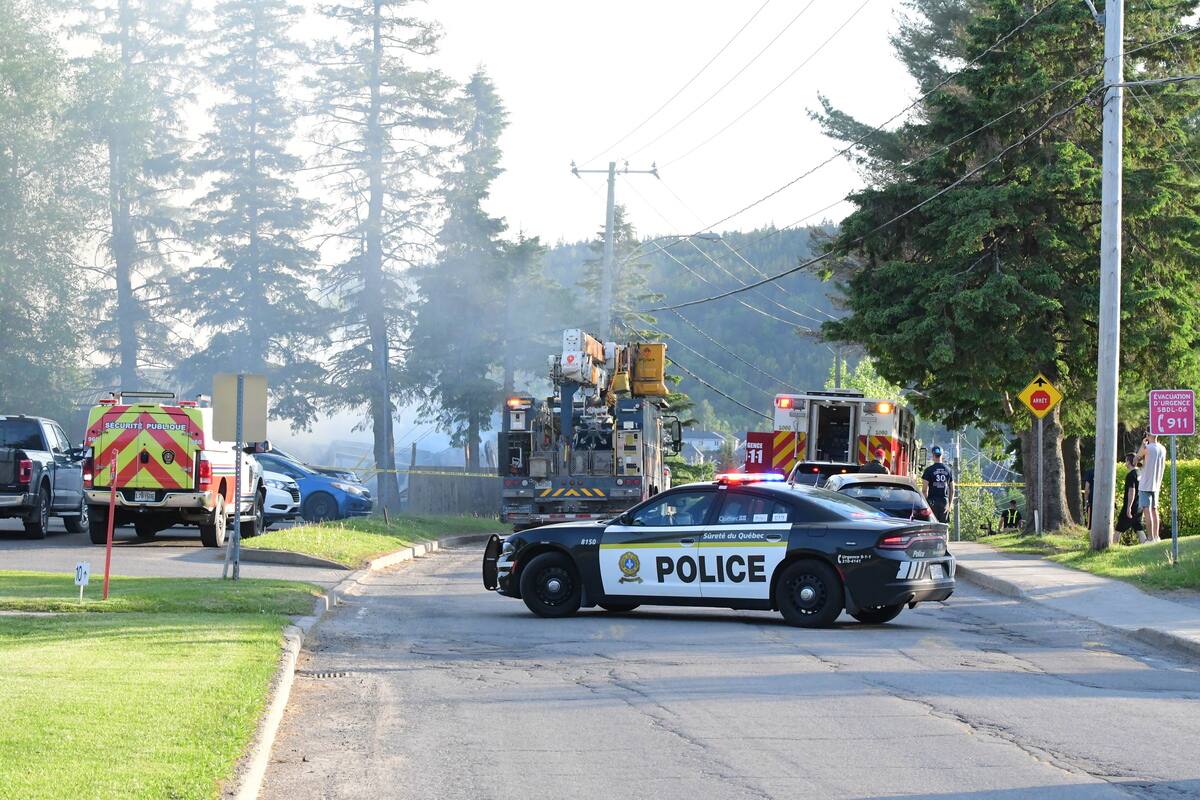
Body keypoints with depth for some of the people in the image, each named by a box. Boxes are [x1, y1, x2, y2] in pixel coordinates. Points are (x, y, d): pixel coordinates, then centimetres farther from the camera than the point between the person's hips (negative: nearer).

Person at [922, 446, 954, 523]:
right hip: (944, 501, 3)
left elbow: (925, 489, -7)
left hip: (932, 501, -3)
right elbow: (952, 490, 12)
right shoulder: (948, 470, 8)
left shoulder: (929, 470, -5)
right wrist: (950, 504, 19)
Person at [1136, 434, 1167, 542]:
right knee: (1154, 510, 14)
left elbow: (1137, 458, 1)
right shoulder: (1163, 449, 5)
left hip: (1145, 484, -7)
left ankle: (1150, 537, -11)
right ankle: (1156, 536, 15)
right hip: (1156, 484, 7)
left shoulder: (1146, 448, -14)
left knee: (1146, 510, -6)